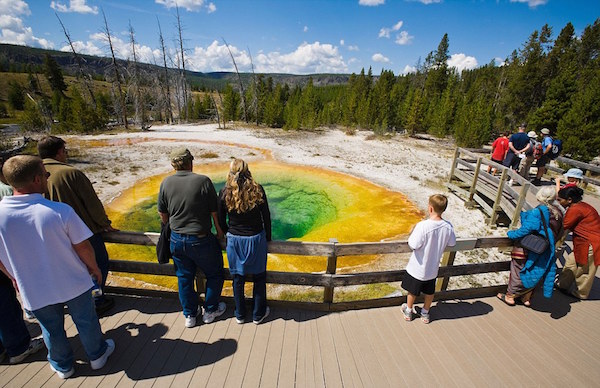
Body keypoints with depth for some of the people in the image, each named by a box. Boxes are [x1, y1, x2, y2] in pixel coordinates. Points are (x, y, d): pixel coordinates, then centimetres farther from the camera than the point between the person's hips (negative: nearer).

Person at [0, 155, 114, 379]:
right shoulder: (60, 211, -26)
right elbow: (83, 247, -17)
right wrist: (93, 267, 2)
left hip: (35, 291, 3)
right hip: (73, 283, -2)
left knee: (52, 329, 24)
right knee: (86, 321, 20)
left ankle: (62, 365, 46)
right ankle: (97, 355, 42)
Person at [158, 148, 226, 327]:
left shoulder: (166, 183, -4)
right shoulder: (203, 181, -17)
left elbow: (162, 214, 5)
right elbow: (214, 211, -12)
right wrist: (219, 231, 4)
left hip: (177, 239, 5)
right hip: (201, 239, -4)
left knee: (184, 277, 21)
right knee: (214, 274, 18)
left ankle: (190, 314, 35)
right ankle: (210, 310, 32)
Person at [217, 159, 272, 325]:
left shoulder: (224, 192, -9)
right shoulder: (257, 190, -12)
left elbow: (221, 221, -1)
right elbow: (266, 217, -5)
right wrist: (268, 238, 9)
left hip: (234, 240, 1)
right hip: (256, 239, -1)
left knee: (238, 278, 18)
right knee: (259, 277, 17)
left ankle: (240, 314, 36)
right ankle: (258, 314, 32)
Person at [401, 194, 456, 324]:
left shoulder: (423, 226, -32)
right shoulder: (448, 226, -15)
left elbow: (413, 245, -27)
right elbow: (452, 243, 1)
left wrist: (413, 233, -10)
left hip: (417, 268, -4)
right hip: (432, 268, 4)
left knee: (412, 291, 20)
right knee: (429, 291, 25)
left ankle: (408, 311, 41)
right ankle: (425, 313, 45)